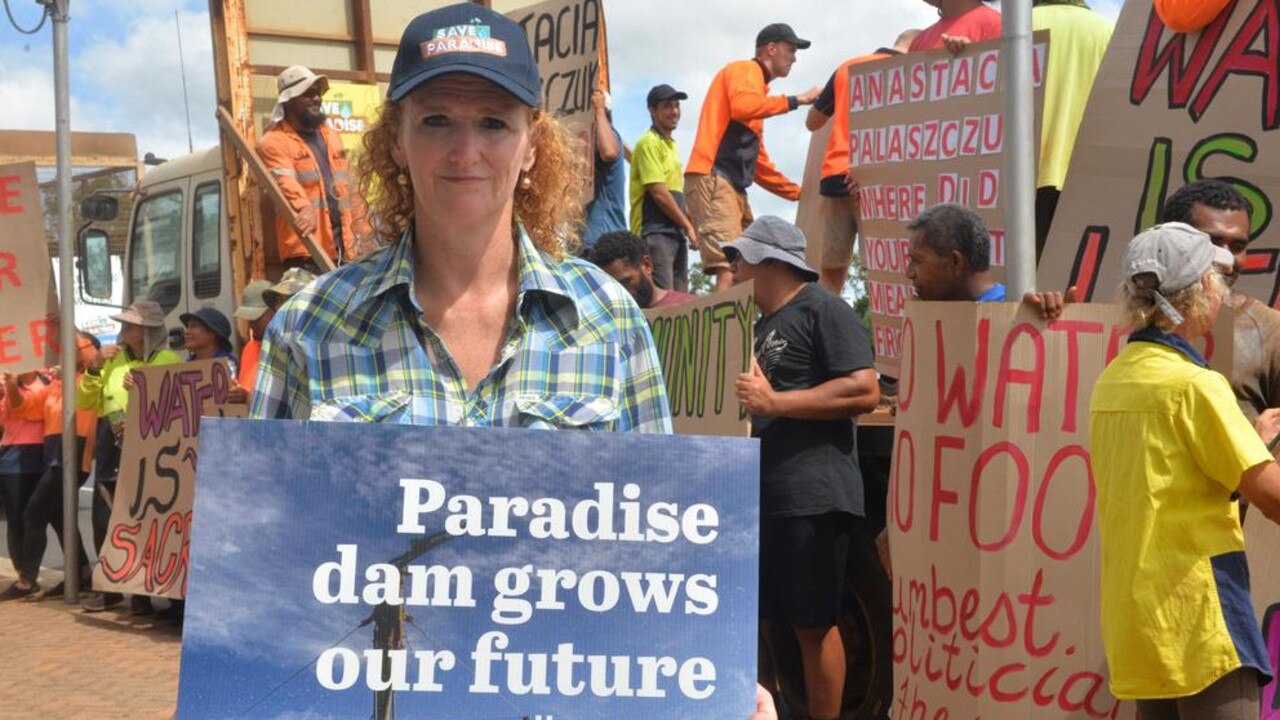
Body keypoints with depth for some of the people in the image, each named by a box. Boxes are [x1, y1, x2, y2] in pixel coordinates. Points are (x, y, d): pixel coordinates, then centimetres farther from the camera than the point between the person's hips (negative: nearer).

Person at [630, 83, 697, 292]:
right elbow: (658, 192, -14)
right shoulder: (649, 142, -8)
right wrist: (688, 225, -10)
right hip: (655, 232, -9)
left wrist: (689, 225, 15)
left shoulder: (671, 145, 20)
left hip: (676, 232, 9)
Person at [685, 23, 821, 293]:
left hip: (734, 188, 10)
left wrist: (799, 193, 32)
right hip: (712, 179, -10)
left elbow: (757, 161, 30)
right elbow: (742, 107, -20)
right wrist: (797, 100, -9)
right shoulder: (744, 70, 4)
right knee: (730, 271, -22)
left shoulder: (754, 83, 28)